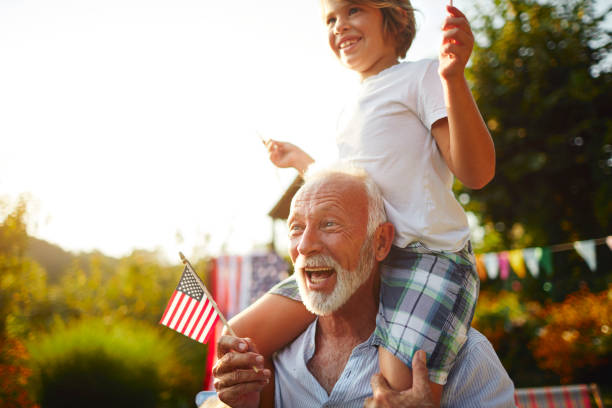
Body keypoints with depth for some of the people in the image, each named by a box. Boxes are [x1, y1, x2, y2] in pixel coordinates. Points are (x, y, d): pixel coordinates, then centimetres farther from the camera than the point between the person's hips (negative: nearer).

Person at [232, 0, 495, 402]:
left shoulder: (421, 75, 2)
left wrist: (455, 79, -23)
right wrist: (299, 160, 39)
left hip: (426, 258, -7)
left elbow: (477, 173, -11)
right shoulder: (350, 110, 24)